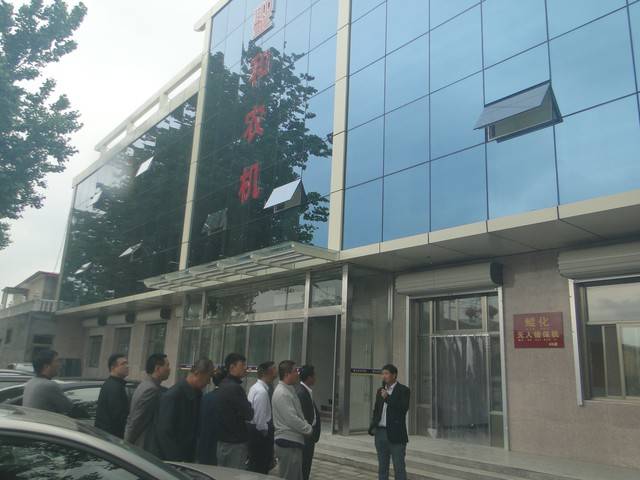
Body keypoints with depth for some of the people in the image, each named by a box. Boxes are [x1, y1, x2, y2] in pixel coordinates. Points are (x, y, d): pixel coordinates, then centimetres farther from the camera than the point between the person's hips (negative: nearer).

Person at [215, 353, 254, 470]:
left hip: (223, 441, 10)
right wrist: (250, 409, 1)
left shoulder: (223, 385, 11)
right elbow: (248, 415, -18)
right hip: (235, 443, -10)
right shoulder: (235, 388, -19)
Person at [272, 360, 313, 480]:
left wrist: (307, 426, 4)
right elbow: (292, 419, -23)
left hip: (293, 442, 10)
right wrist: (309, 429, -11)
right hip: (288, 444, -10)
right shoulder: (282, 393, -19)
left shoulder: (289, 390, 13)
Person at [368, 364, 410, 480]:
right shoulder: (380, 391, 12)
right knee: (382, 467, 11)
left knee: (399, 468, 0)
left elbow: (403, 408, -19)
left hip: (396, 435, -6)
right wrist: (372, 427, 5)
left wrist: (387, 397, -18)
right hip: (380, 433, 6)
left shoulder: (404, 390, -5)